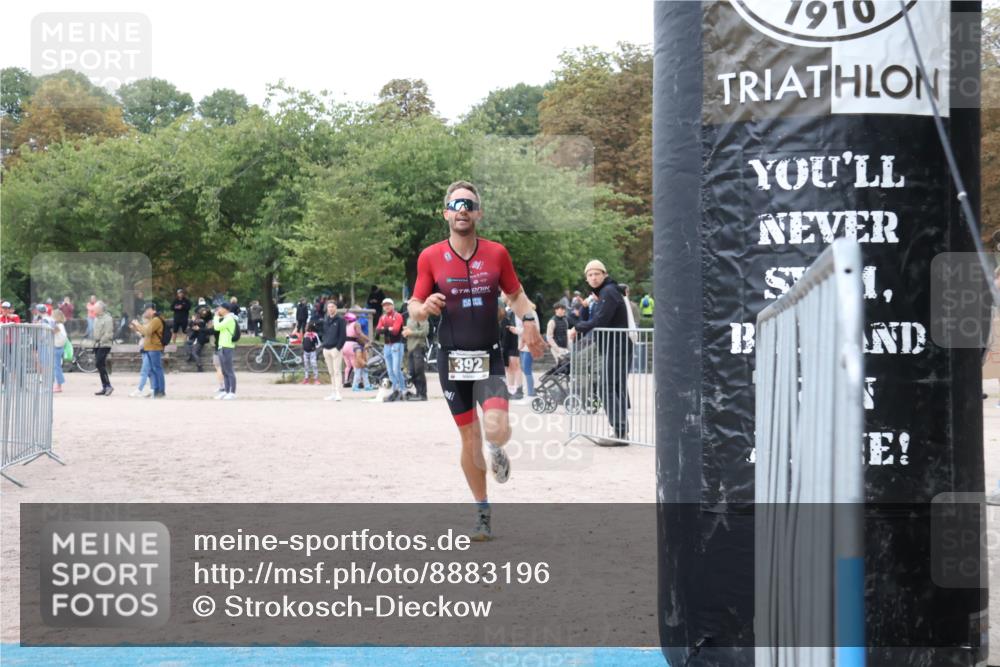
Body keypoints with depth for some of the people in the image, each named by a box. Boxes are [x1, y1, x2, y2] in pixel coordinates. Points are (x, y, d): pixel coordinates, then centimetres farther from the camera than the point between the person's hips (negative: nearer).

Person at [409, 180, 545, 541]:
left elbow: (516, 295, 13)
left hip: (489, 358, 0)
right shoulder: (430, 258, -2)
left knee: (497, 428, -20)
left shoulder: (496, 253, 0)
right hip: (451, 359, 0)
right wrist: (424, 307, -21)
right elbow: (414, 308, 3)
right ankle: (482, 512, 23)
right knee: (469, 437, 6)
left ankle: (497, 451, 19)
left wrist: (529, 320, -7)